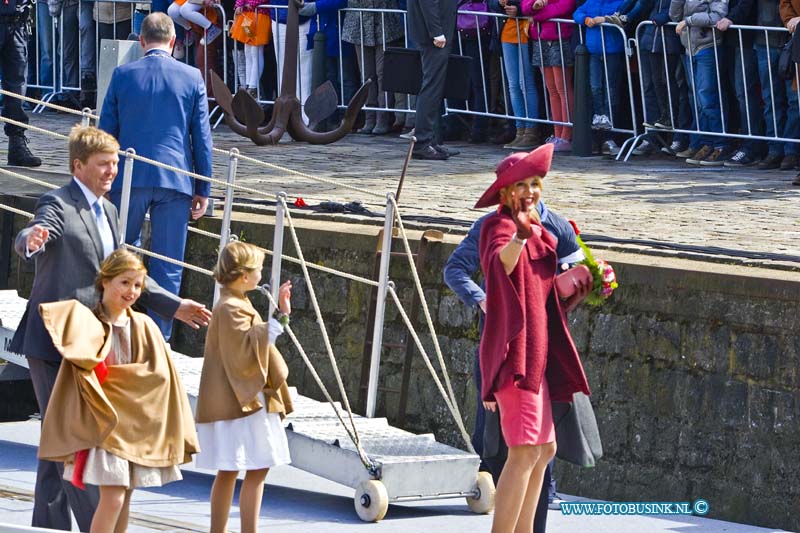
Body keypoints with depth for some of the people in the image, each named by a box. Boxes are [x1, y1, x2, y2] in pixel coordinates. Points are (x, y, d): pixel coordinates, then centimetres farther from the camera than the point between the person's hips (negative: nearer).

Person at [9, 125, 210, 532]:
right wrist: (32, 239, -56)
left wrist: (172, 305, 23)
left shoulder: (107, 211, 16)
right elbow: (26, 241, -32)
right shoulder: (58, 205, -11)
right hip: (55, 342, -9)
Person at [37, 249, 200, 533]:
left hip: (136, 422, 5)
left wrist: (118, 376, -8)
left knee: (125, 497, 9)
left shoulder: (144, 327, 4)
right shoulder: (87, 323, -7)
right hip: (102, 421, -5)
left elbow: (159, 373, 0)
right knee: (113, 497, -14)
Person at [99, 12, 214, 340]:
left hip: (130, 178, 0)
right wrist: (203, 189, 8)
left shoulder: (122, 75, 2)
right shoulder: (192, 77, 2)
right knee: (168, 266, 4)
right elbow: (202, 137, 3)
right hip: (176, 180, 0)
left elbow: (106, 132, 6)